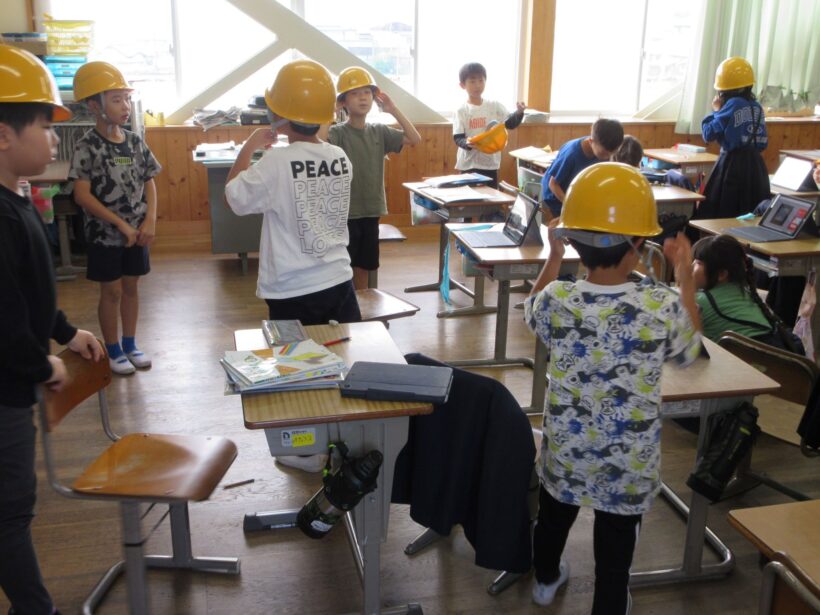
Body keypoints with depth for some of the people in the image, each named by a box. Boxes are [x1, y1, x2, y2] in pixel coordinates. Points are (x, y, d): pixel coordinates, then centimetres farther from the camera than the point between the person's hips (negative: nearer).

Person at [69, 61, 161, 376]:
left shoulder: (135, 141, 1)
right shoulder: (87, 147, -14)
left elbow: (149, 183, 6)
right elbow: (82, 195, -17)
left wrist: (150, 221, -6)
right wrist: (121, 224, -19)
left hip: (137, 231, 5)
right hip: (105, 233, -4)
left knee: (131, 287, 14)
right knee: (111, 291, 5)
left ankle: (130, 344, 29)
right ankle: (113, 351, 20)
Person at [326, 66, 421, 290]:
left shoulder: (379, 132, 5)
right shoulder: (337, 133, -10)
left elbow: (414, 139, -1)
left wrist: (393, 110, -5)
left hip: (371, 210, 5)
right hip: (345, 212, -5)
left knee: (363, 267, 15)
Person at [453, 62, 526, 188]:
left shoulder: (494, 106, 4)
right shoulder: (461, 111, -3)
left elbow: (510, 124, 1)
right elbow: (457, 138, -8)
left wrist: (519, 113, -18)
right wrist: (467, 143, -29)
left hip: (491, 163, 3)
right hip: (469, 164, -2)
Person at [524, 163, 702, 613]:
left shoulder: (557, 302, -19)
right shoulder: (662, 309, -23)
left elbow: (533, 311, 7)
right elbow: (689, 350, 0)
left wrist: (553, 257, 14)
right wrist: (685, 275, 5)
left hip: (566, 449, 3)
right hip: (629, 460, -2)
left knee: (554, 517, 29)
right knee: (616, 542, 18)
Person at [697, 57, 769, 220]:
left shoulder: (733, 104, -12)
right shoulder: (757, 107, 8)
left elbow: (709, 134, -9)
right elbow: (763, 143, 14)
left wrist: (717, 111, 3)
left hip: (732, 164, -7)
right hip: (756, 164, 7)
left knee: (720, 215, 0)